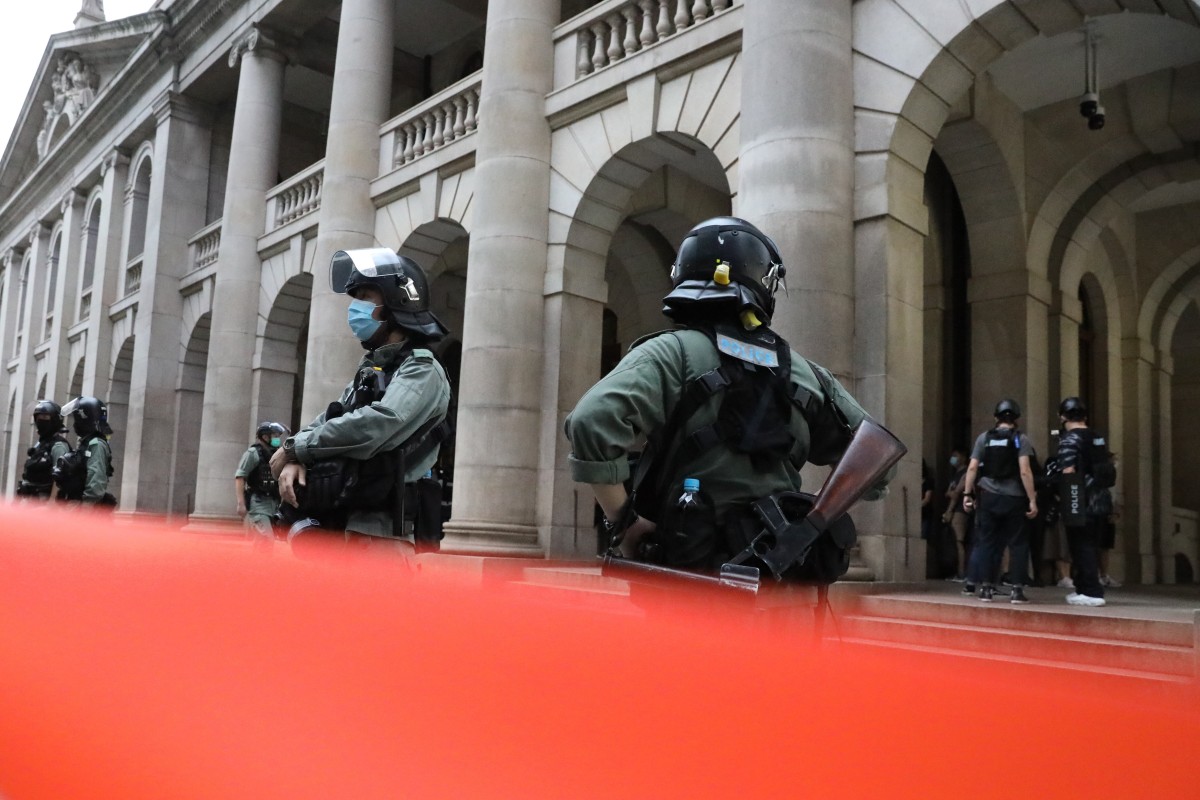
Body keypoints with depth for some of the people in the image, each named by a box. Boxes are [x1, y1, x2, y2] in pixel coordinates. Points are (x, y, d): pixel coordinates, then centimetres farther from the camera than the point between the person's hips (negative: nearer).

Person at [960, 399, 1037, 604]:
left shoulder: (984, 438, 6)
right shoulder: (1020, 439, -2)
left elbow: (972, 468, 0)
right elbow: (1024, 471, -12)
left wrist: (967, 493, 5)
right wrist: (1032, 500, -9)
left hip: (988, 497, 2)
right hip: (1013, 499, -2)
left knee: (987, 542, 8)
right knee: (1018, 543, 6)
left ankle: (986, 588, 8)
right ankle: (1017, 589, 3)